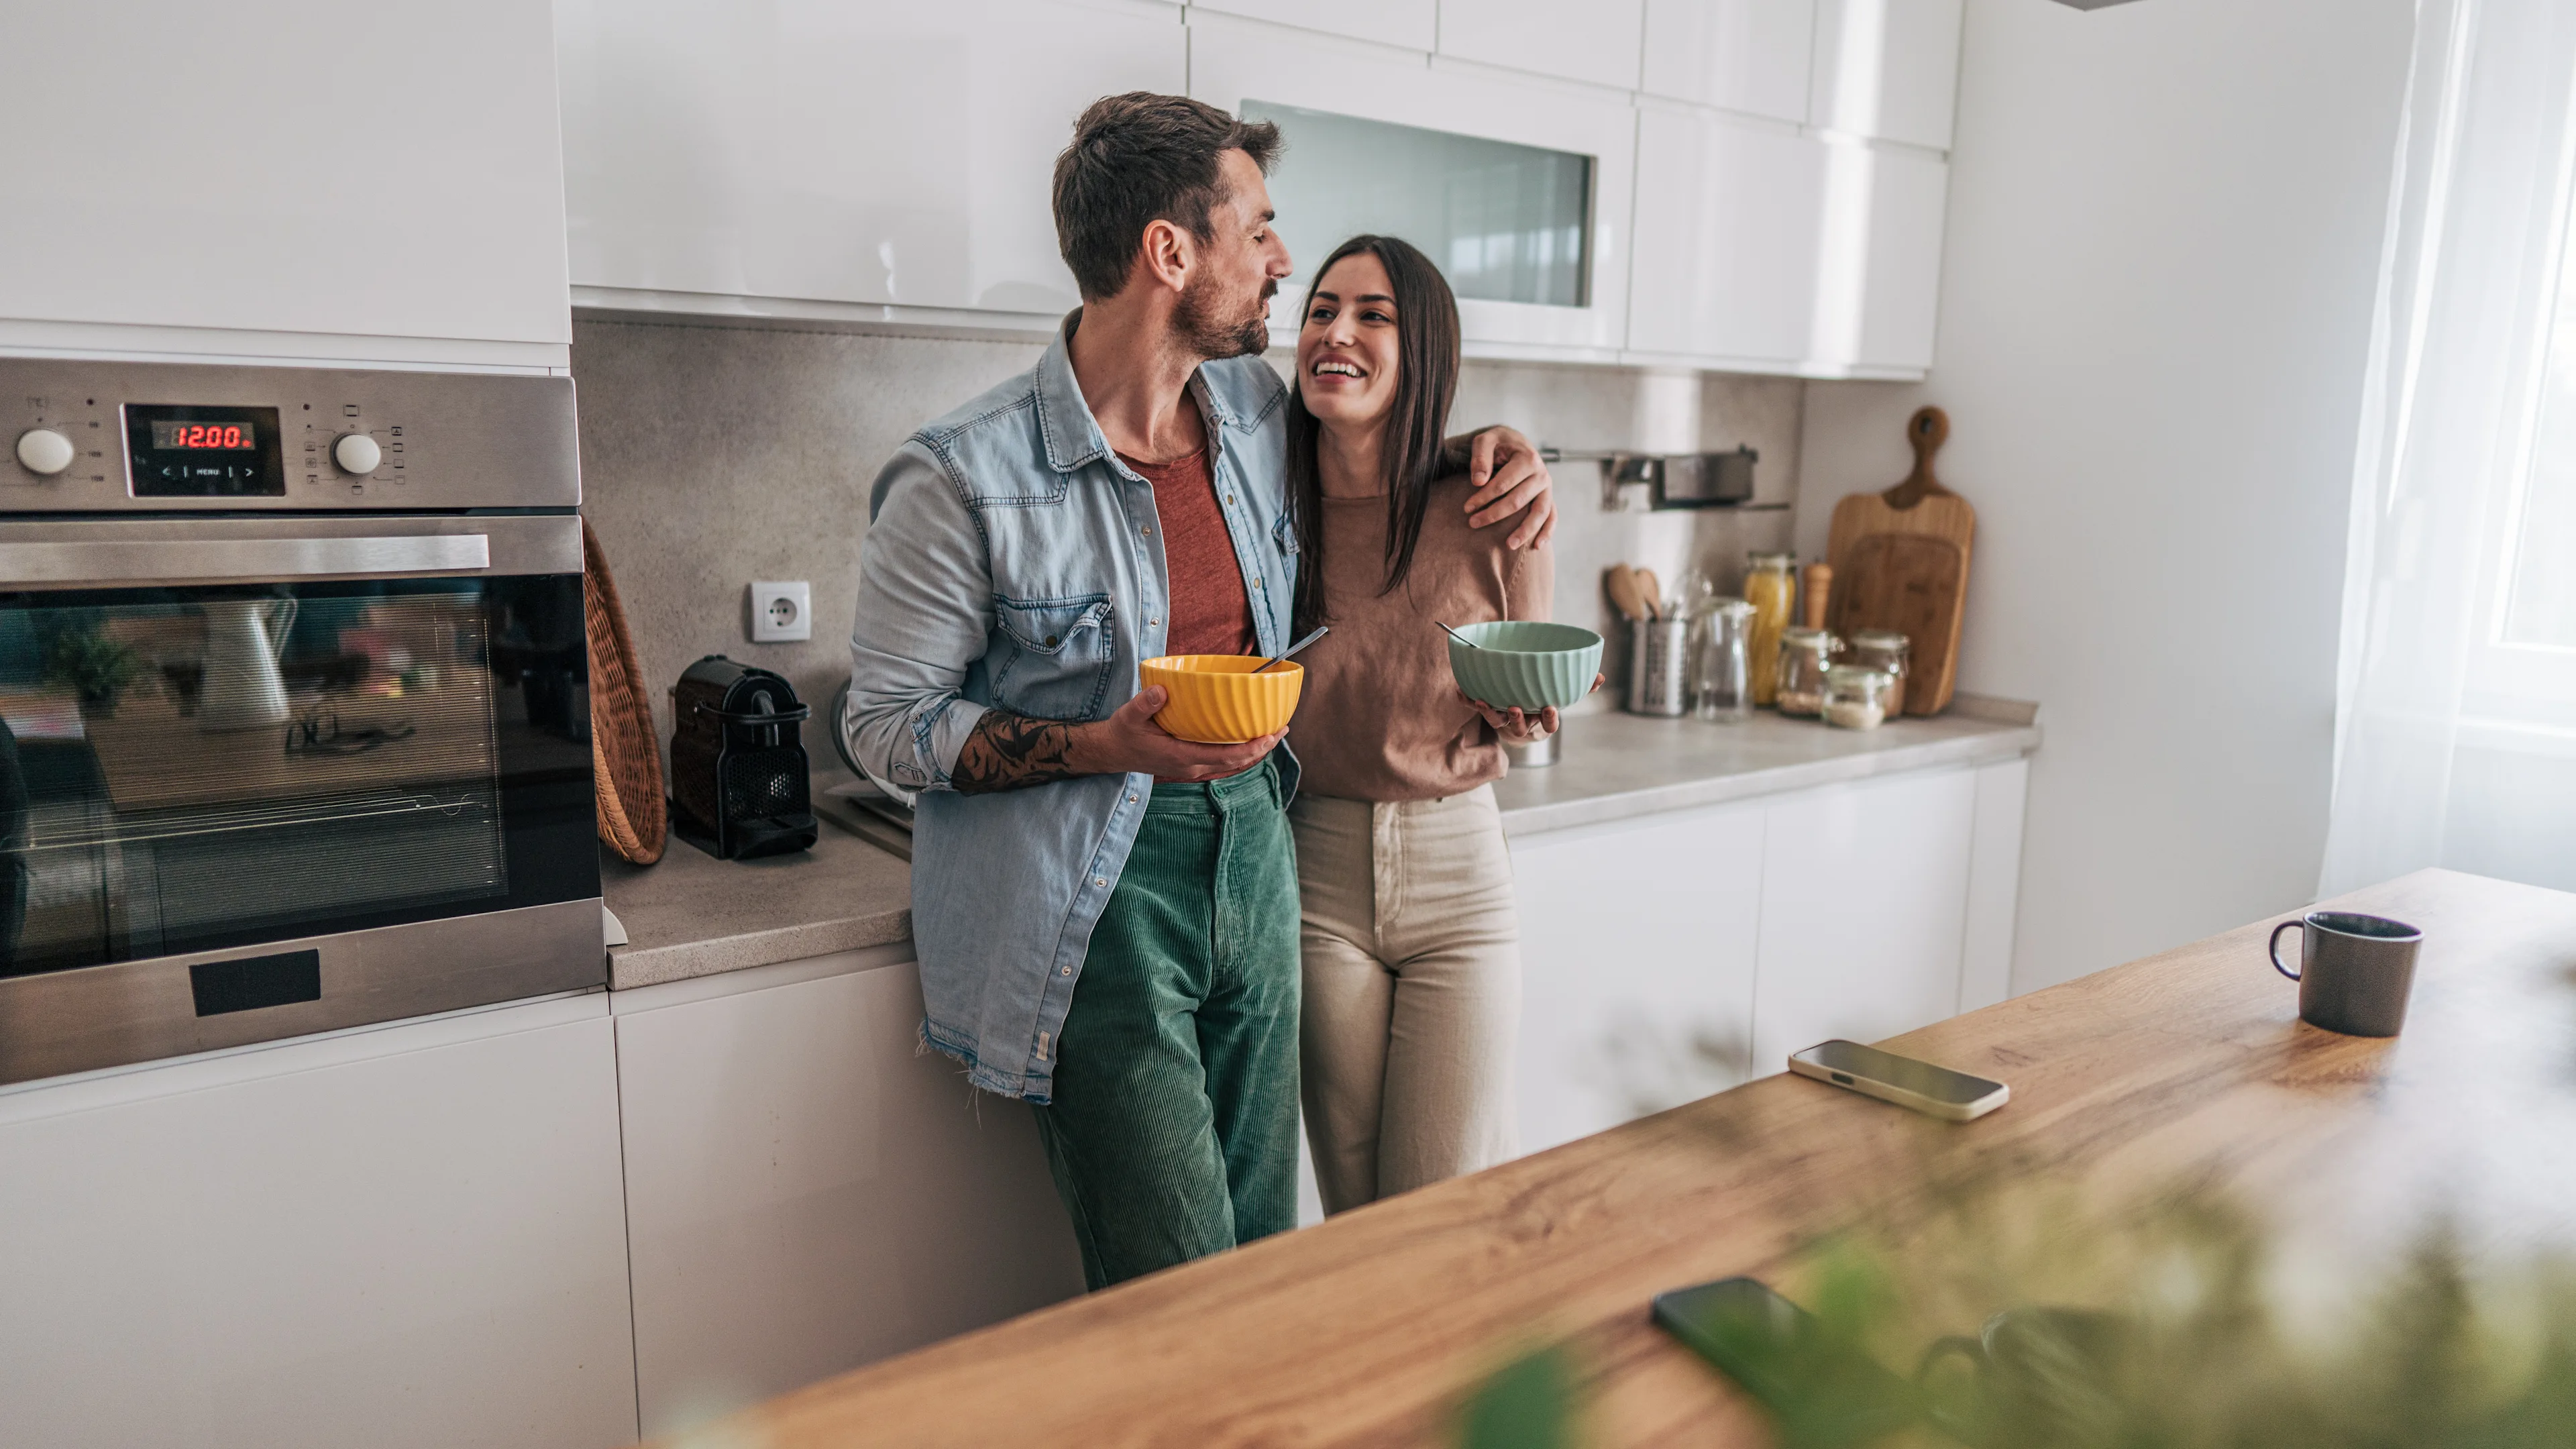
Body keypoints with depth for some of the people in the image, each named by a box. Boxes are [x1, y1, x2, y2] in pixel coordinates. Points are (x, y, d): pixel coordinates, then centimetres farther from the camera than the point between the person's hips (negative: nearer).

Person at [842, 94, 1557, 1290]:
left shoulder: (1256, 407, 4)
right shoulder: (961, 482, -15)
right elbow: (885, 725, -9)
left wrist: (1485, 450, 5)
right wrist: (1109, 746, -23)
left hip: (1251, 858, 6)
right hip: (1099, 898, -6)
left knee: (1264, 1257, 15)